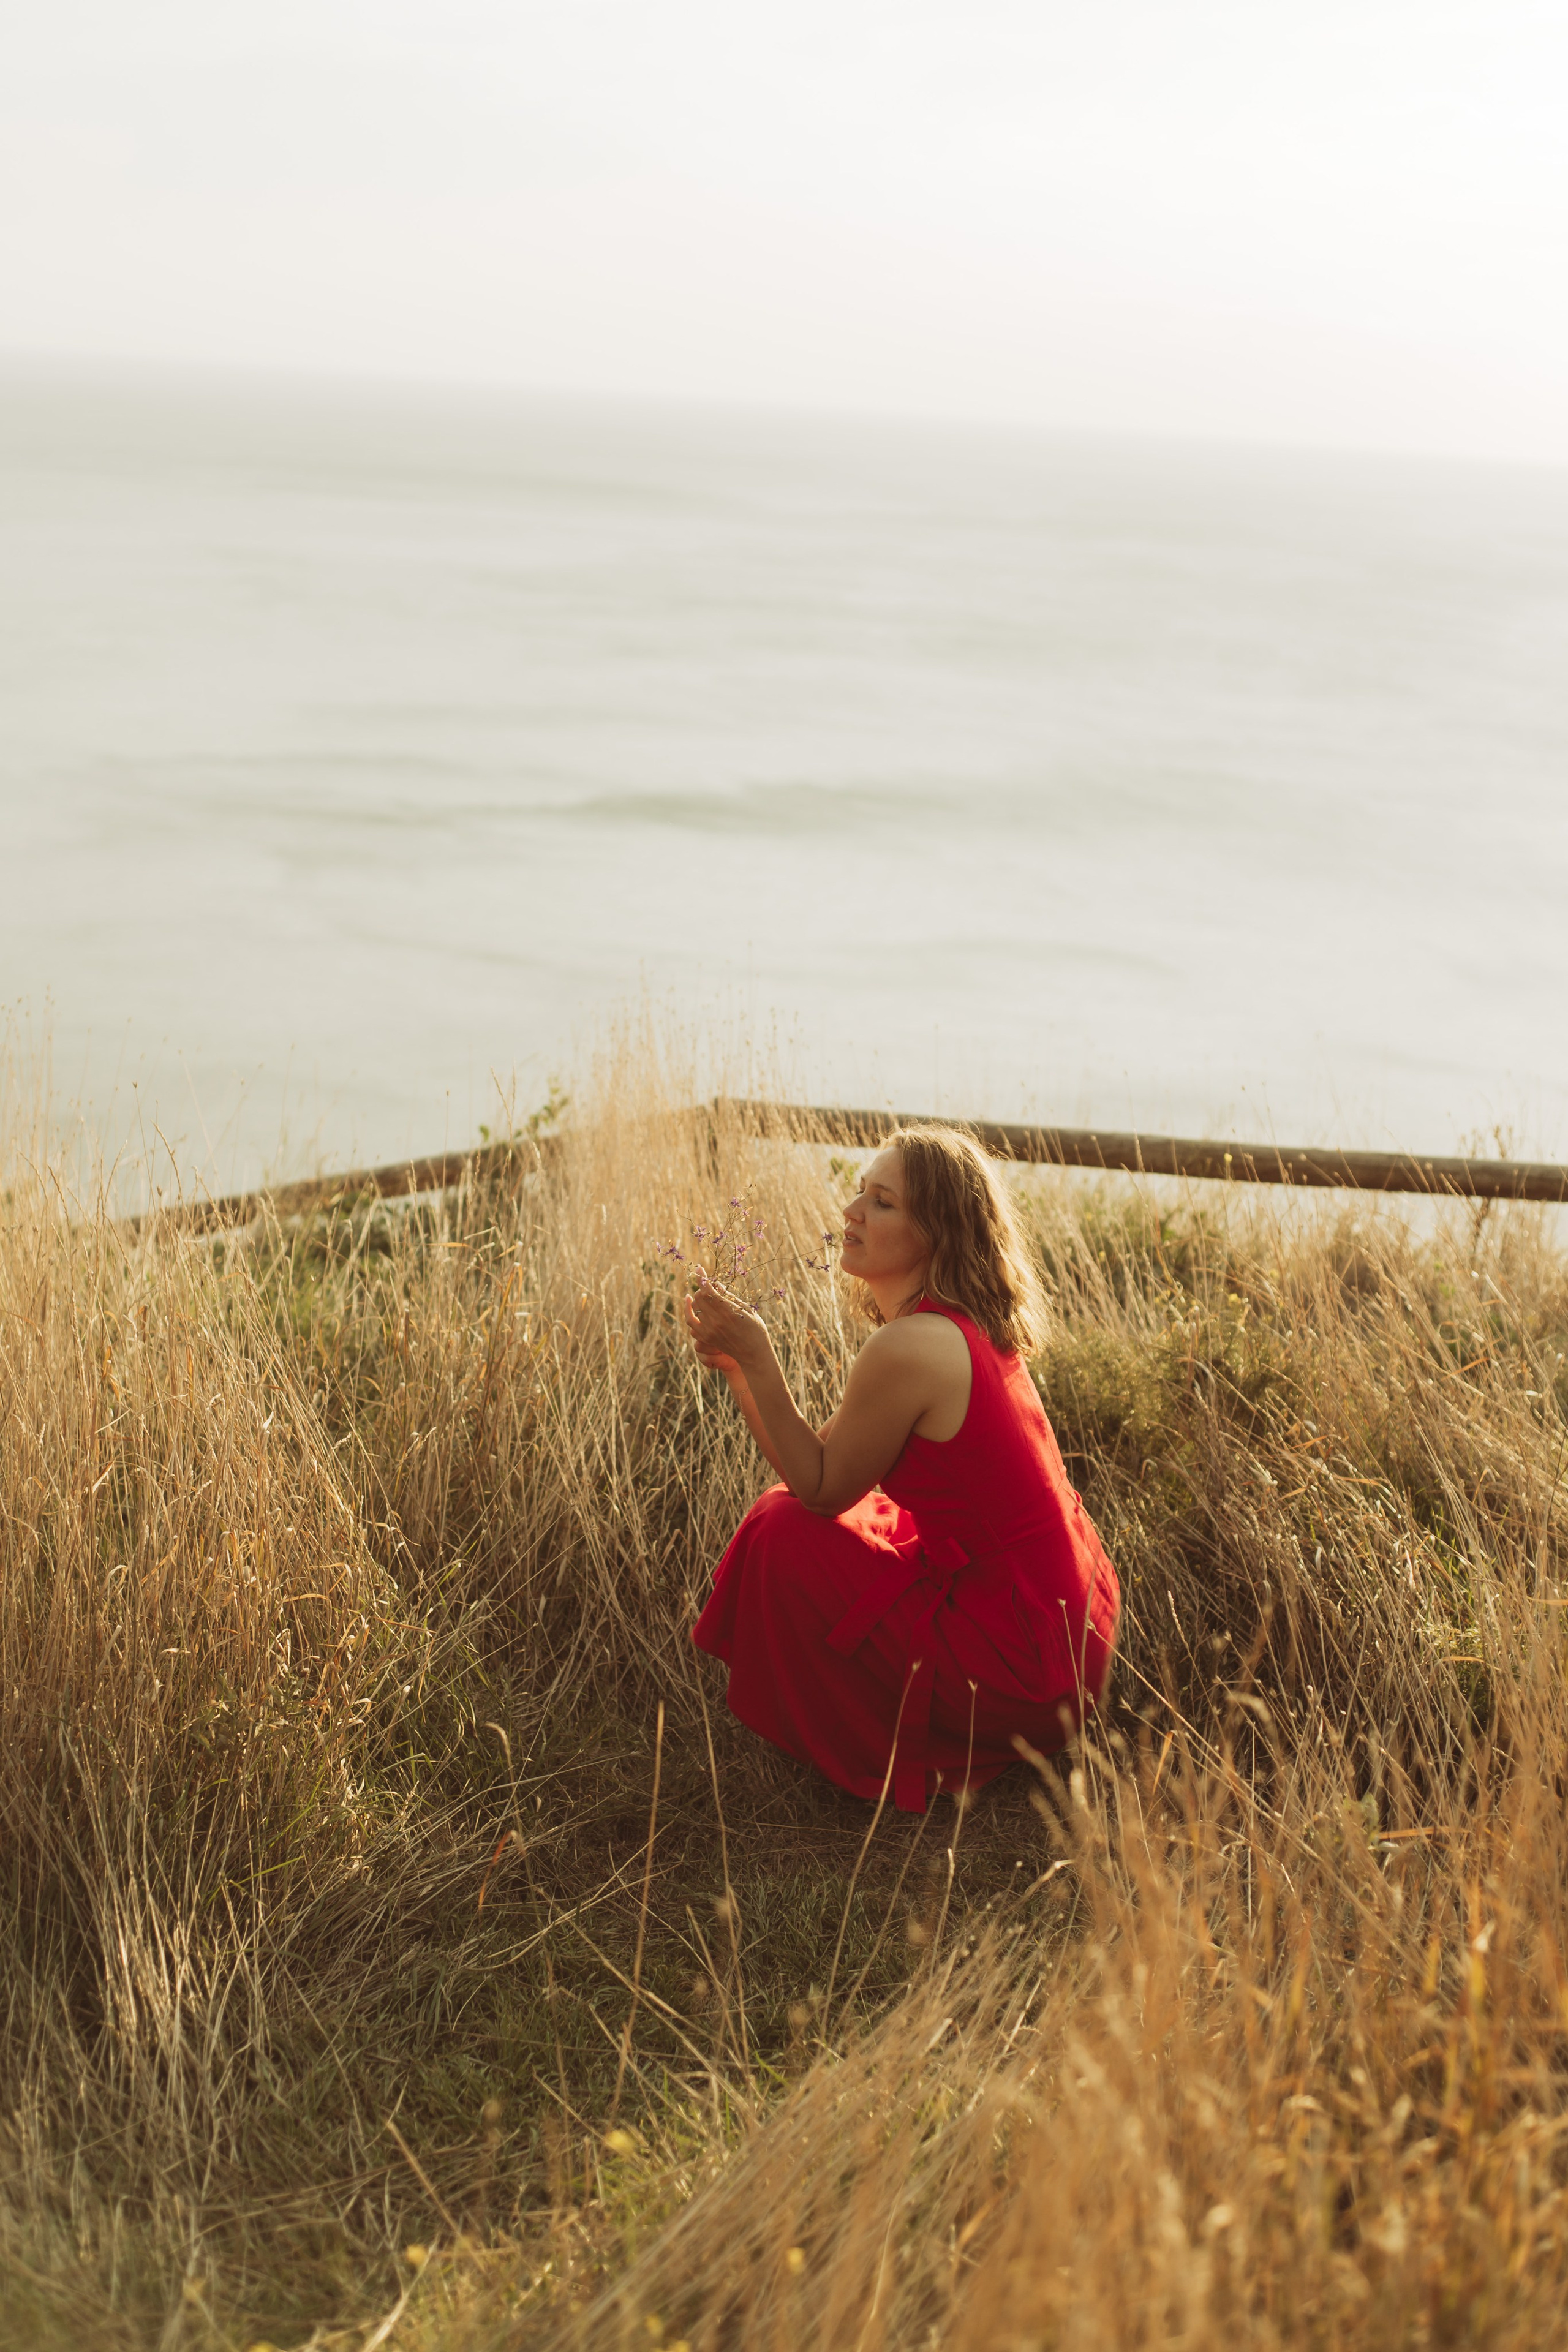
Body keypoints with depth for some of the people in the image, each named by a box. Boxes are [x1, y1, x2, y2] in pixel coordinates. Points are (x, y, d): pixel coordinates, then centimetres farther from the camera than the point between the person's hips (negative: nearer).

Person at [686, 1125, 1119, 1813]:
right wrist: (736, 1368, 0)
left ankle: (889, 1760, 12)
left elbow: (821, 1487, -11)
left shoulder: (907, 1349, -24)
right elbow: (822, 1464, 9)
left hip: (1023, 1671, -9)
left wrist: (758, 1357, -14)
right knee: (792, 1517, 18)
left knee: (783, 1536, -5)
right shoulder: (967, 1327, 6)